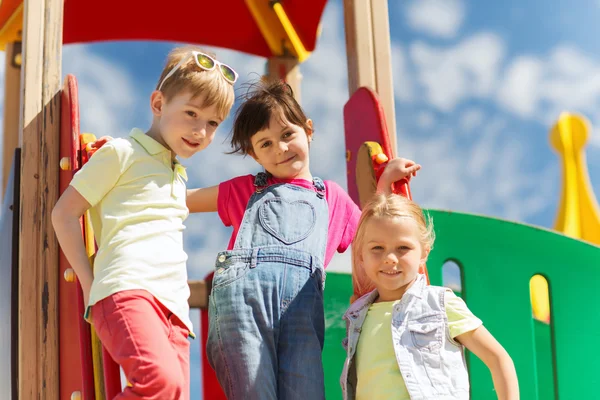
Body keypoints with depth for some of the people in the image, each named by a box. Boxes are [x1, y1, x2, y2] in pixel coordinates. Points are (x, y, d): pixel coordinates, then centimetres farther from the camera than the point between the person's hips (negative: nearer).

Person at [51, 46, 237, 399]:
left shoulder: (179, 173, 31)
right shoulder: (122, 152, 7)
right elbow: (65, 212, 4)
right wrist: (89, 284, 0)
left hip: (174, 309, 8)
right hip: (127, 291, -8)